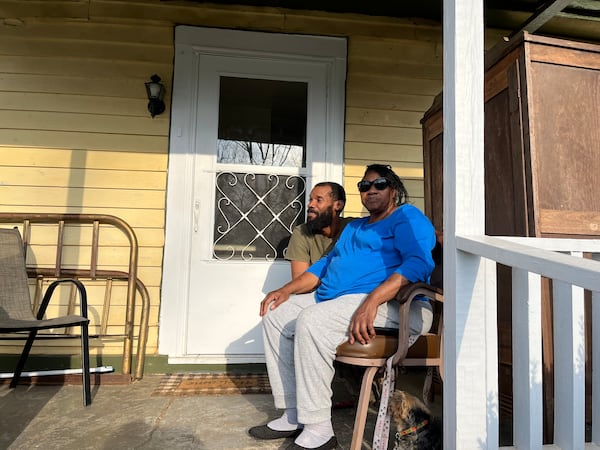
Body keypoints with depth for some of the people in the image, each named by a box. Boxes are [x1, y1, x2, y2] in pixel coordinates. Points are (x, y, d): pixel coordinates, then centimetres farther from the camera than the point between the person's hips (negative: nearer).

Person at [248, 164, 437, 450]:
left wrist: (371, 301, -31)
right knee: (275, 314, 1)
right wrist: (287, 290, 12)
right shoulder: (354, 227, 28)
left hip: (390, 304, -9)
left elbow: (418, 262, -18)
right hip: (334, 300, 10)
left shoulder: (407, 217, 0)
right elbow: (326, 264, 27)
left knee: (311, 321, -32)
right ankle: (293, 415, 1)